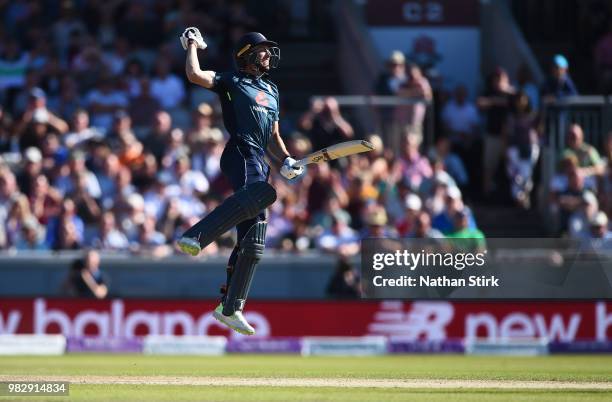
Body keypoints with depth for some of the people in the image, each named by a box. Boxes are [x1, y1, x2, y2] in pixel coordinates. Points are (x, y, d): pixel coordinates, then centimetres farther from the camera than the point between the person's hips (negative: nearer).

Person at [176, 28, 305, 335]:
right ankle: (195, 238, -54)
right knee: (262, 193, -42)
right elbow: (195, 75, -8)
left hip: (260, 161, 8)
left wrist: (286, 161, 13)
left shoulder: (272, 91, 30)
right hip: (240, 153, -8)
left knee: (252, 243, 3)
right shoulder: (232, 81, 9)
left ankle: (229, 308, 7)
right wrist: (192, 46, 9)